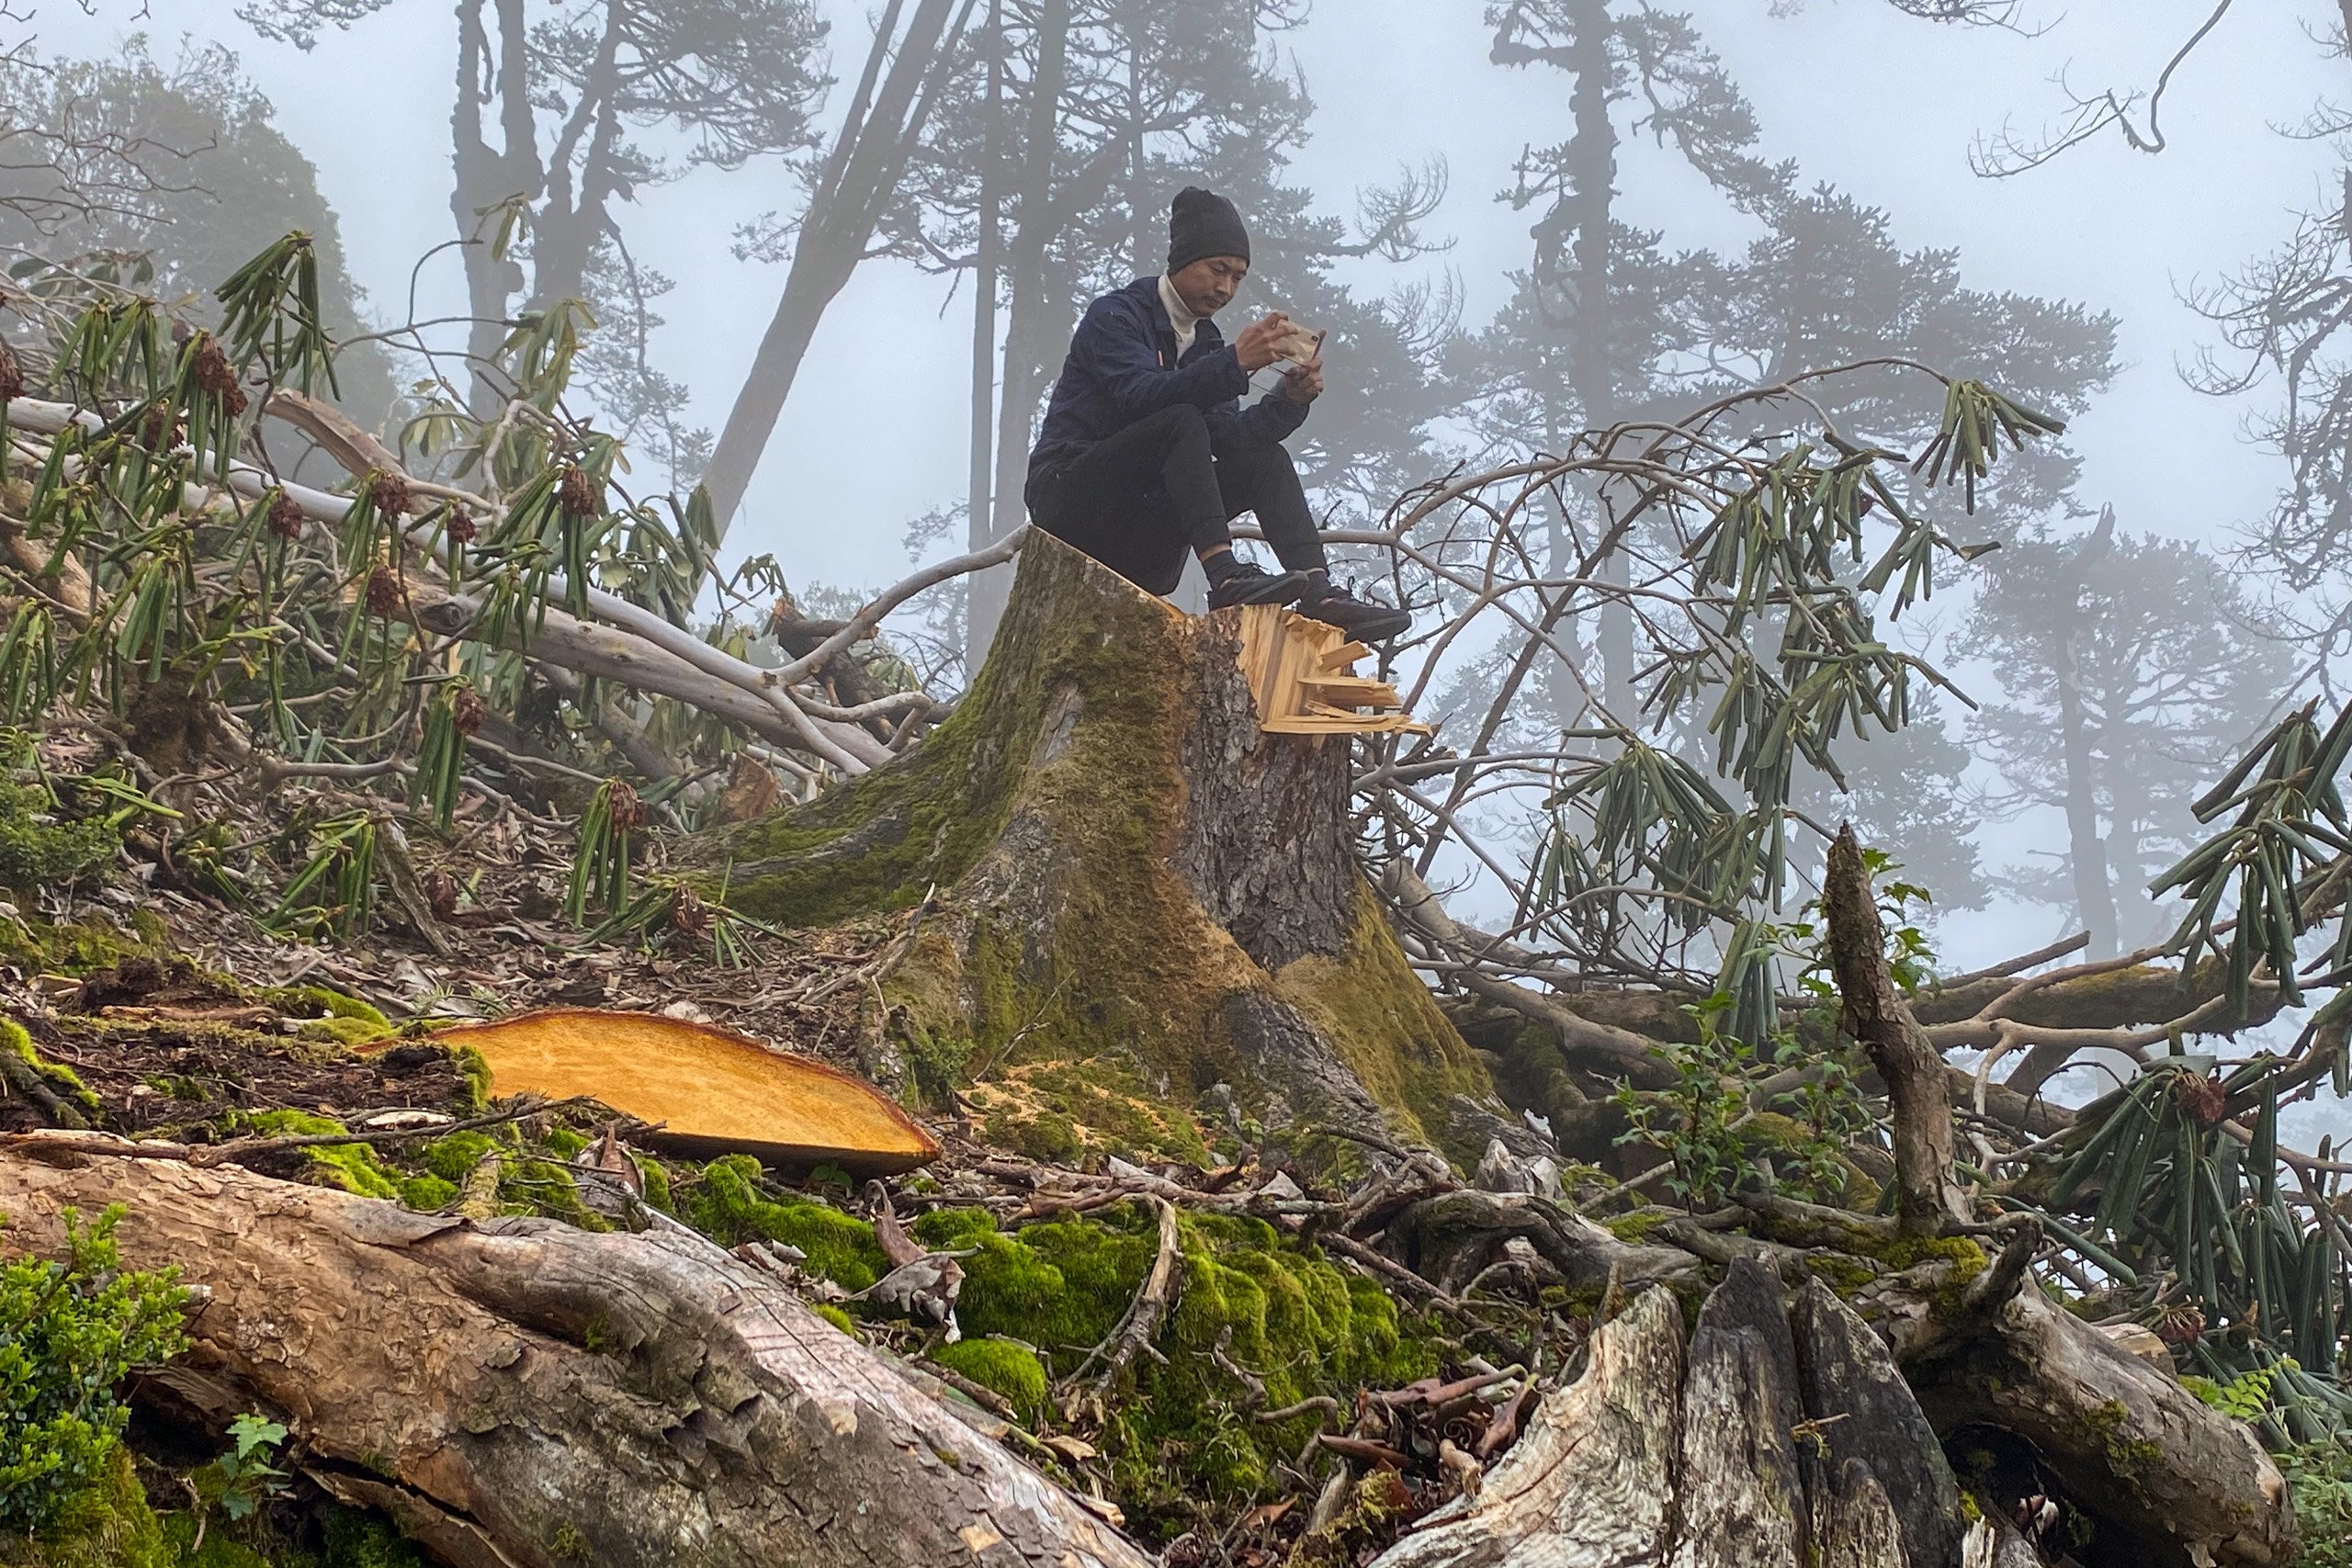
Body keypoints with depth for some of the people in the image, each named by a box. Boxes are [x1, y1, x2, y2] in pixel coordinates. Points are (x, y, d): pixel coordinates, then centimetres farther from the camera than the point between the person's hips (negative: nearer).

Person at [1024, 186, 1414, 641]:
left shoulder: (1204, 341, 15)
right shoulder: (1115, 316, -6)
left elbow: (1231, 437, 2)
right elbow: (1140, 395, -27)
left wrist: (1290, 399, -14)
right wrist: (1235, 362, -36)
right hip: (1070, 497, -7)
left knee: (1267, 458, -8)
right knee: (1182, 421, -29)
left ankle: (1319, 591, -26)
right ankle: (1226, 578, -45)